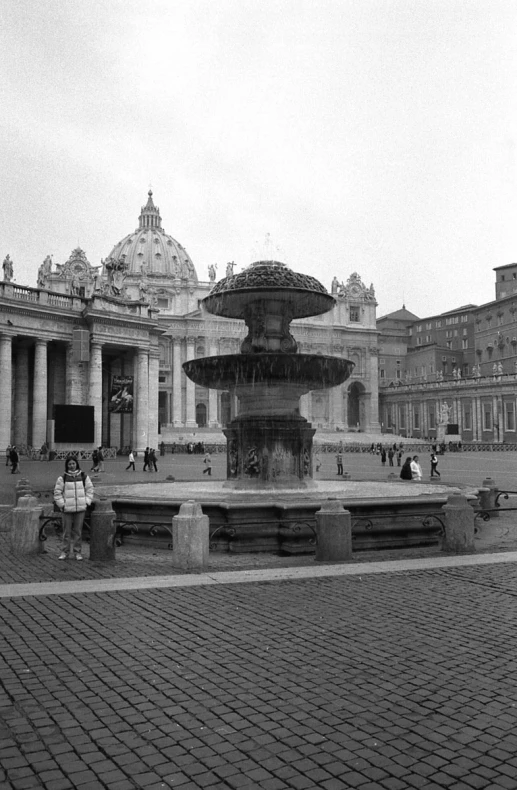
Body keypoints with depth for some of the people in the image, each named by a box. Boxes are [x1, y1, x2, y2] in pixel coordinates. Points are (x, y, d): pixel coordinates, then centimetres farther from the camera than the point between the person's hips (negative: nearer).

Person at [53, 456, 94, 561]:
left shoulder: (84, 476, 4)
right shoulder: (62, 478, -2)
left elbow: (90, 489, 11)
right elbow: (57, 492, 2)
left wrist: (87, 502, 3)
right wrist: (62, 504, -4)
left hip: (80, 509, 1)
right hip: (67, 509, -1)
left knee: (78, 531, 6)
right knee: (67, 531, 4)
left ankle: (77, 552, 14)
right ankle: (65, 551, 15)